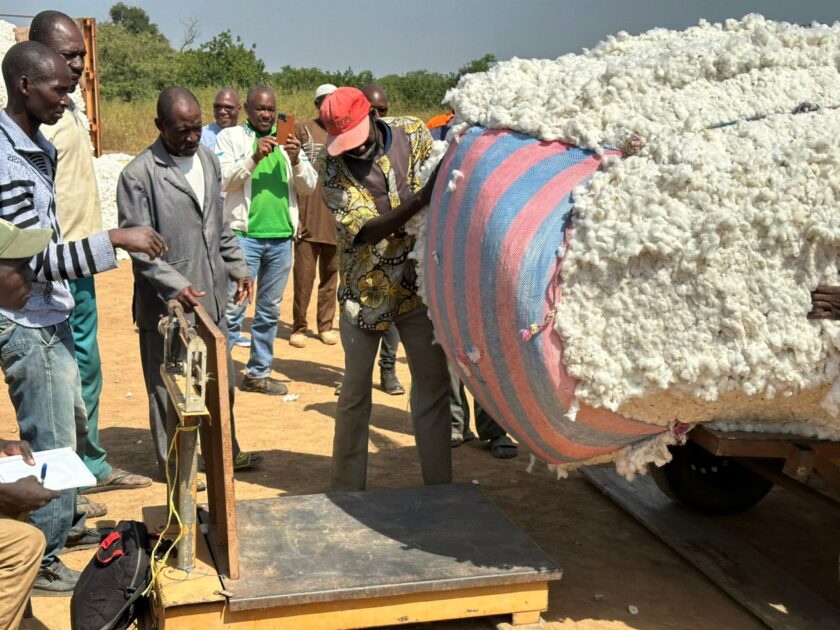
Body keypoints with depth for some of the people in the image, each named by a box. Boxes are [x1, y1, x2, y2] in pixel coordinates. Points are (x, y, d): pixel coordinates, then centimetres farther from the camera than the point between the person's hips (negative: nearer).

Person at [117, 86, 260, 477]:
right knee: (168, 389, 7)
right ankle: (172, 466, 23)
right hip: (165, 302, -6)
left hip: (211, 297, 7)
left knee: (221, 382, 18)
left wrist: (237, 267, 14)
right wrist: (176, 286, -23)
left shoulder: (207, 159, 8)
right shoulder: (139, 174, -13)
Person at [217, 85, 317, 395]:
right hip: (244, 234, -4)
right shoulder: (230, 137, 3)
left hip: (281, 237, 5)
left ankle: (258, 373, 22)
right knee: (233, 308, -7)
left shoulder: (286, 140, 13)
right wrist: (253, 157, -21)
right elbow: (222, 180, -9)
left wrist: (296, 161, -11)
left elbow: (310, 186, 8)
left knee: (270, 311, 12)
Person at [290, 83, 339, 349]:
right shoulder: (302, 130, 2)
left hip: (336, 219, 3)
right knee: (303, 275, 0)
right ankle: (299, 327, 8)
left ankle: (326, 325, 17)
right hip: (308, 217, -3)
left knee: (330, 274, 9)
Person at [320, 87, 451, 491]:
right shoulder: (335, 170, -13)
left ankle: (439, 487, 16)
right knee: (355, 389, 8)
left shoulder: (413, 135, -5)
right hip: (365, 289, -2)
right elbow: (368, 230, -24)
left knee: (433, 383, 4)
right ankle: (346, 488, 23)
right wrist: (420, 199, -38)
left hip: (419, 282, 2)